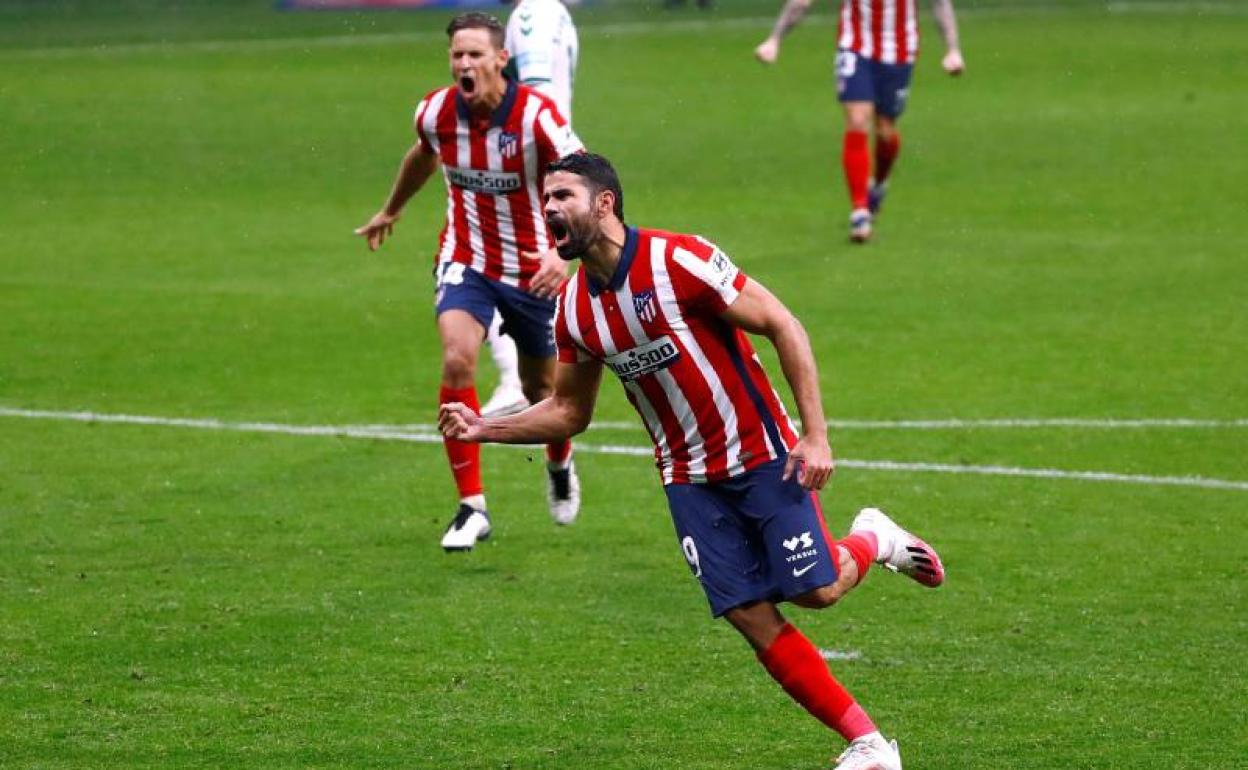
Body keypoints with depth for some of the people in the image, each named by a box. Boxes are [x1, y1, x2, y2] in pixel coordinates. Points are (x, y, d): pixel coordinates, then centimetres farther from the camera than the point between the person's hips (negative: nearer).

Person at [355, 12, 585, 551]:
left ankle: (560, 467, 50)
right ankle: (472, 507, -17)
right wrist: (391, 210, 30)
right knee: (457, 360, -24)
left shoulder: (536, 116, -22)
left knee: (541, 389, 13)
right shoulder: (436, 112, -10)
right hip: (466, 260, 1)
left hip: (532, 267, -1)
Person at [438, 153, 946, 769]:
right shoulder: (573, 308, 0)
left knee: (816, 590, -7)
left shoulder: (679, 261, -19)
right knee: (753, 619, -3)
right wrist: (484, 429, -2)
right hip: (689, 480, 5)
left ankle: (874, 541, 28)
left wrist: (815, 435, -18)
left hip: (762, 456, -5)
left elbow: (782, 327, -15)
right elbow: (568, 412, 13)